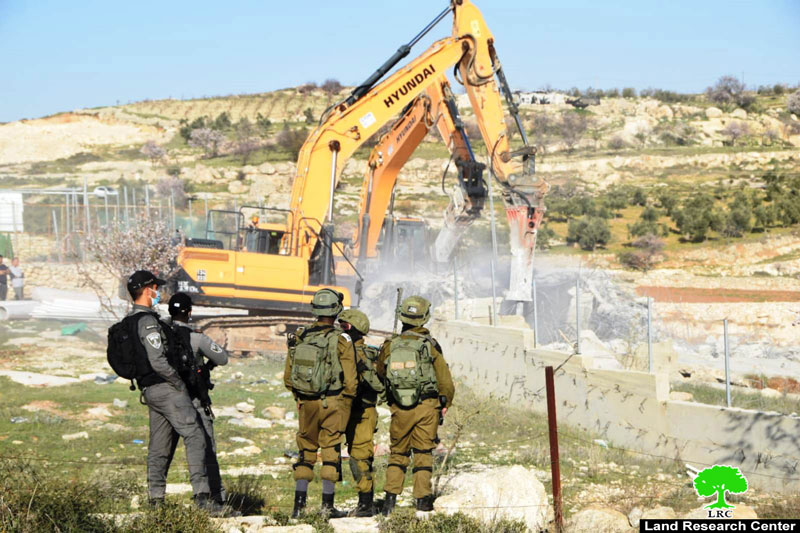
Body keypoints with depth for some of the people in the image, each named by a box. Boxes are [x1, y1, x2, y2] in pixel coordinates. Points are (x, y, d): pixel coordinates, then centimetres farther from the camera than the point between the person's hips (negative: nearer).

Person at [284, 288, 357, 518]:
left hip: (306, 402, 3)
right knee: (331, 451, 5)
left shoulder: (299, 338, 0)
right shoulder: (341, 340, -11)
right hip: (333, 403, -3)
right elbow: (350, 380, -10)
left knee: (306, 450, 13)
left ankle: (299, 502, 12)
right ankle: (327, 504, 5)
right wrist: (346, 404, 4)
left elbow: (288, 377, 7)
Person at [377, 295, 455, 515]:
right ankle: (423, 497, 3)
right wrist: (445, 404, 12)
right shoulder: (430, 345, -5)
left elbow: (379, 376, 11)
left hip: (399, 409, 2)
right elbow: (445, 380, -3)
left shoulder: (390, 346, 1)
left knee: (398, 453, 13)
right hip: (426, 406, -2)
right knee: (423, 453, 6)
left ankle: (391, 496, 4)